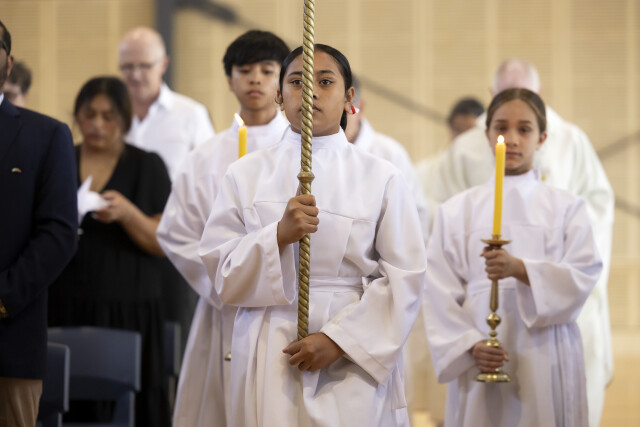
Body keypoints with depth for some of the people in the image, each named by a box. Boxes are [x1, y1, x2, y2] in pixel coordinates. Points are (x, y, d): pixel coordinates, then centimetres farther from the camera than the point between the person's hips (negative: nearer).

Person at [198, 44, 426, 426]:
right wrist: (278, 235, -14)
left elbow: (405, 277, -2)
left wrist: (338, 339, -12)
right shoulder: (247, 174, 9)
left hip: (355, 360, -1)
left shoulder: (381, 178, 4)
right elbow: (221, 272, 3)